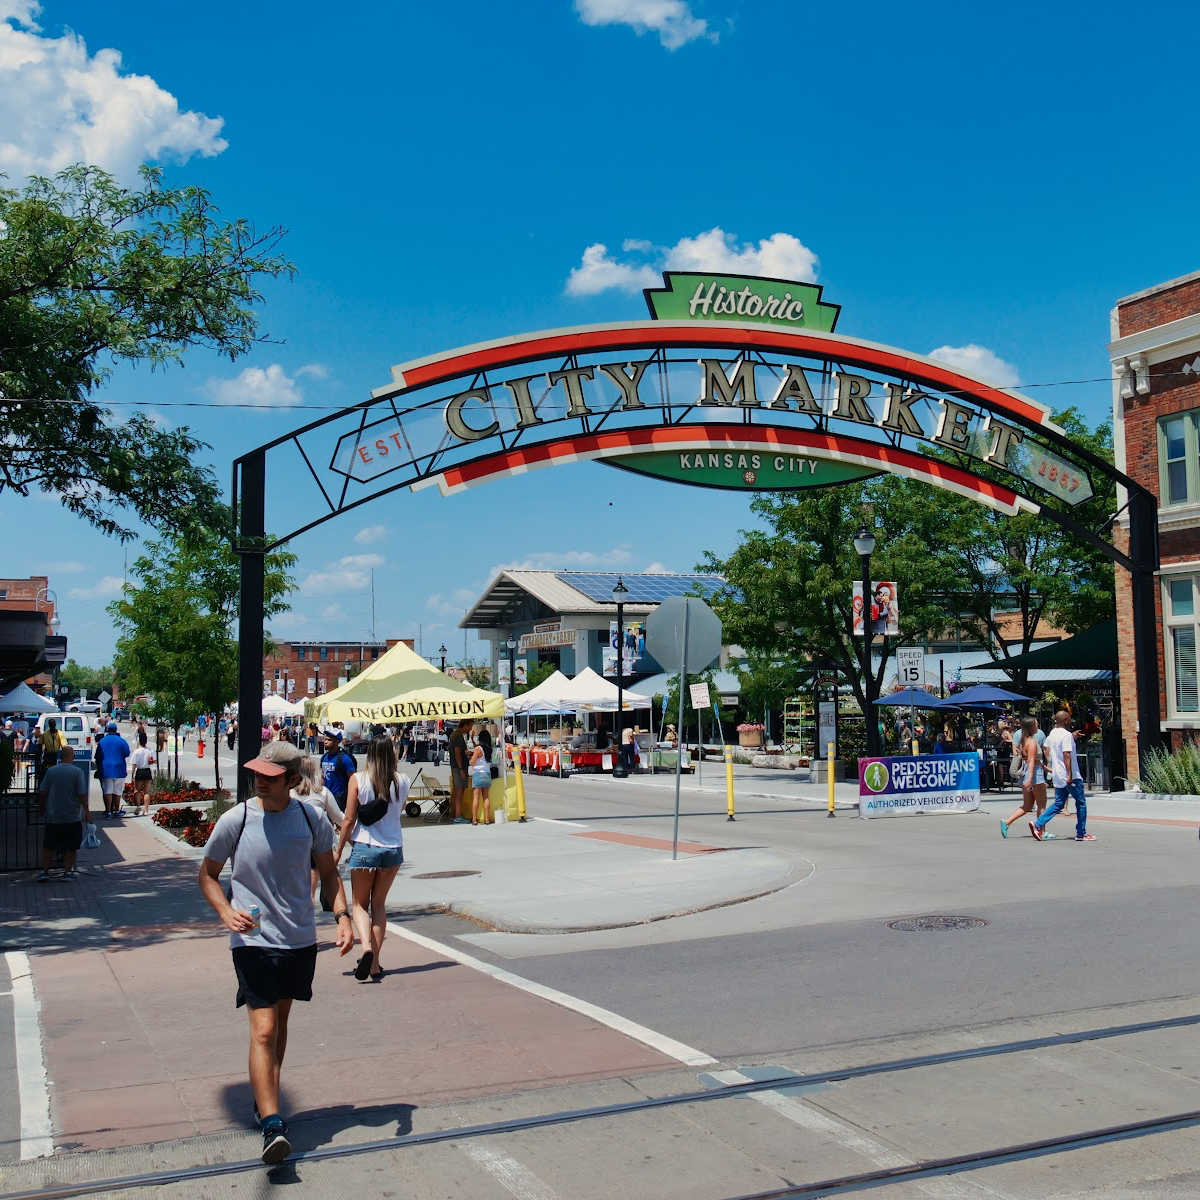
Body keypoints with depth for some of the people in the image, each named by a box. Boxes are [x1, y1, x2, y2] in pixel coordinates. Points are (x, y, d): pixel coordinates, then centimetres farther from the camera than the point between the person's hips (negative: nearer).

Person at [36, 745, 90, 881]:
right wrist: (86, 812, -6)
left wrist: (43, 809, 16)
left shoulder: (51, 771, 0)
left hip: (52, 816, 3)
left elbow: (42, 793, 2)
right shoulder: (78, 772, -9)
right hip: (73, 817, -3)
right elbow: (82, 795, -13)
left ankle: (44, 871, 12)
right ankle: (67, 871, 10)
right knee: (71, 847, 9)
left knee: (48, 846, 12)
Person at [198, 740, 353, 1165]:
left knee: (281, 1019, 17)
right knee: (264, 1030, -12)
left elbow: (328, 871, 11)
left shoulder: (310, 818, -3)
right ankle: (271, 1123, -11)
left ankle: (265, 1097, 36)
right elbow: (207, 874, 3)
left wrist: (342, 915, -3)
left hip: (300, 939, 3)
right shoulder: (235, 820, -10)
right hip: (253, 940, -3)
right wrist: (227, 913, -13)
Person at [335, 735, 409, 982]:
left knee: (360, 905, 12)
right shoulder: (402, 781, -2)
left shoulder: (358, 779, -9)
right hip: (394, 848, 3)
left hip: (365, 848, -3)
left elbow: (349, 820, -5)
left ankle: (366, 948, -15)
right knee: (379, 904, 17)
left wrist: (339, 850, 6)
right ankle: (375, 964, 16)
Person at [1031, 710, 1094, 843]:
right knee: (1081, 803, 6)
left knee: (1059, 804, 11)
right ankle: (1081, 834, 10)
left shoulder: (1052, 733, 10)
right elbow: (1067, 755, -24)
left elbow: (1045, 748, 27)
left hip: (1058, 776, 8)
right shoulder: (1067, 735, -16)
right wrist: (1070, 775, -26)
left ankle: (1038, 824, -3)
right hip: (1071, 776, -8)